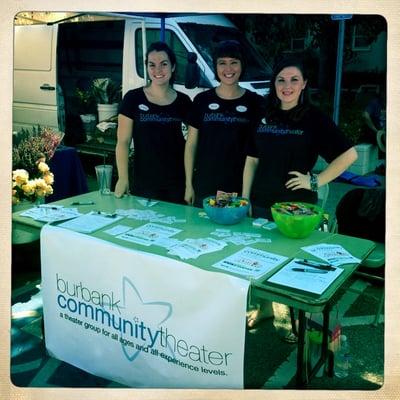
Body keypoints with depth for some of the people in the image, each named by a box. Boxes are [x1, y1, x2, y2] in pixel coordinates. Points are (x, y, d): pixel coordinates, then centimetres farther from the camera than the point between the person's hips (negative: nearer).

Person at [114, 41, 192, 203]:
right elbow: (123, 142, -2)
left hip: (177, 184, 2)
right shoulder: (133, 99, -2)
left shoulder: (183, 101, 4)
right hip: (144, 185, -1)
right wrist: (123, 178, -12)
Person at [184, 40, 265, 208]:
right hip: (204, 188, 1)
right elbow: (191, 145, 7)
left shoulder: (255, 103, 0)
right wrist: (189, 184, 4)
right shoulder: (202, 100, 4)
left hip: (241, 188, -1)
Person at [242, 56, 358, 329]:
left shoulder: (315, 119, -5)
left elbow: (349, 154, -8)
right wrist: (244, 198, 7)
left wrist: (316, 181, -12)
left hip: (298, 205, -4)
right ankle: (265, 307, 35)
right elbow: (252, 161, 11)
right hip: (262, 203, 4)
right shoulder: (263, 117, 7)